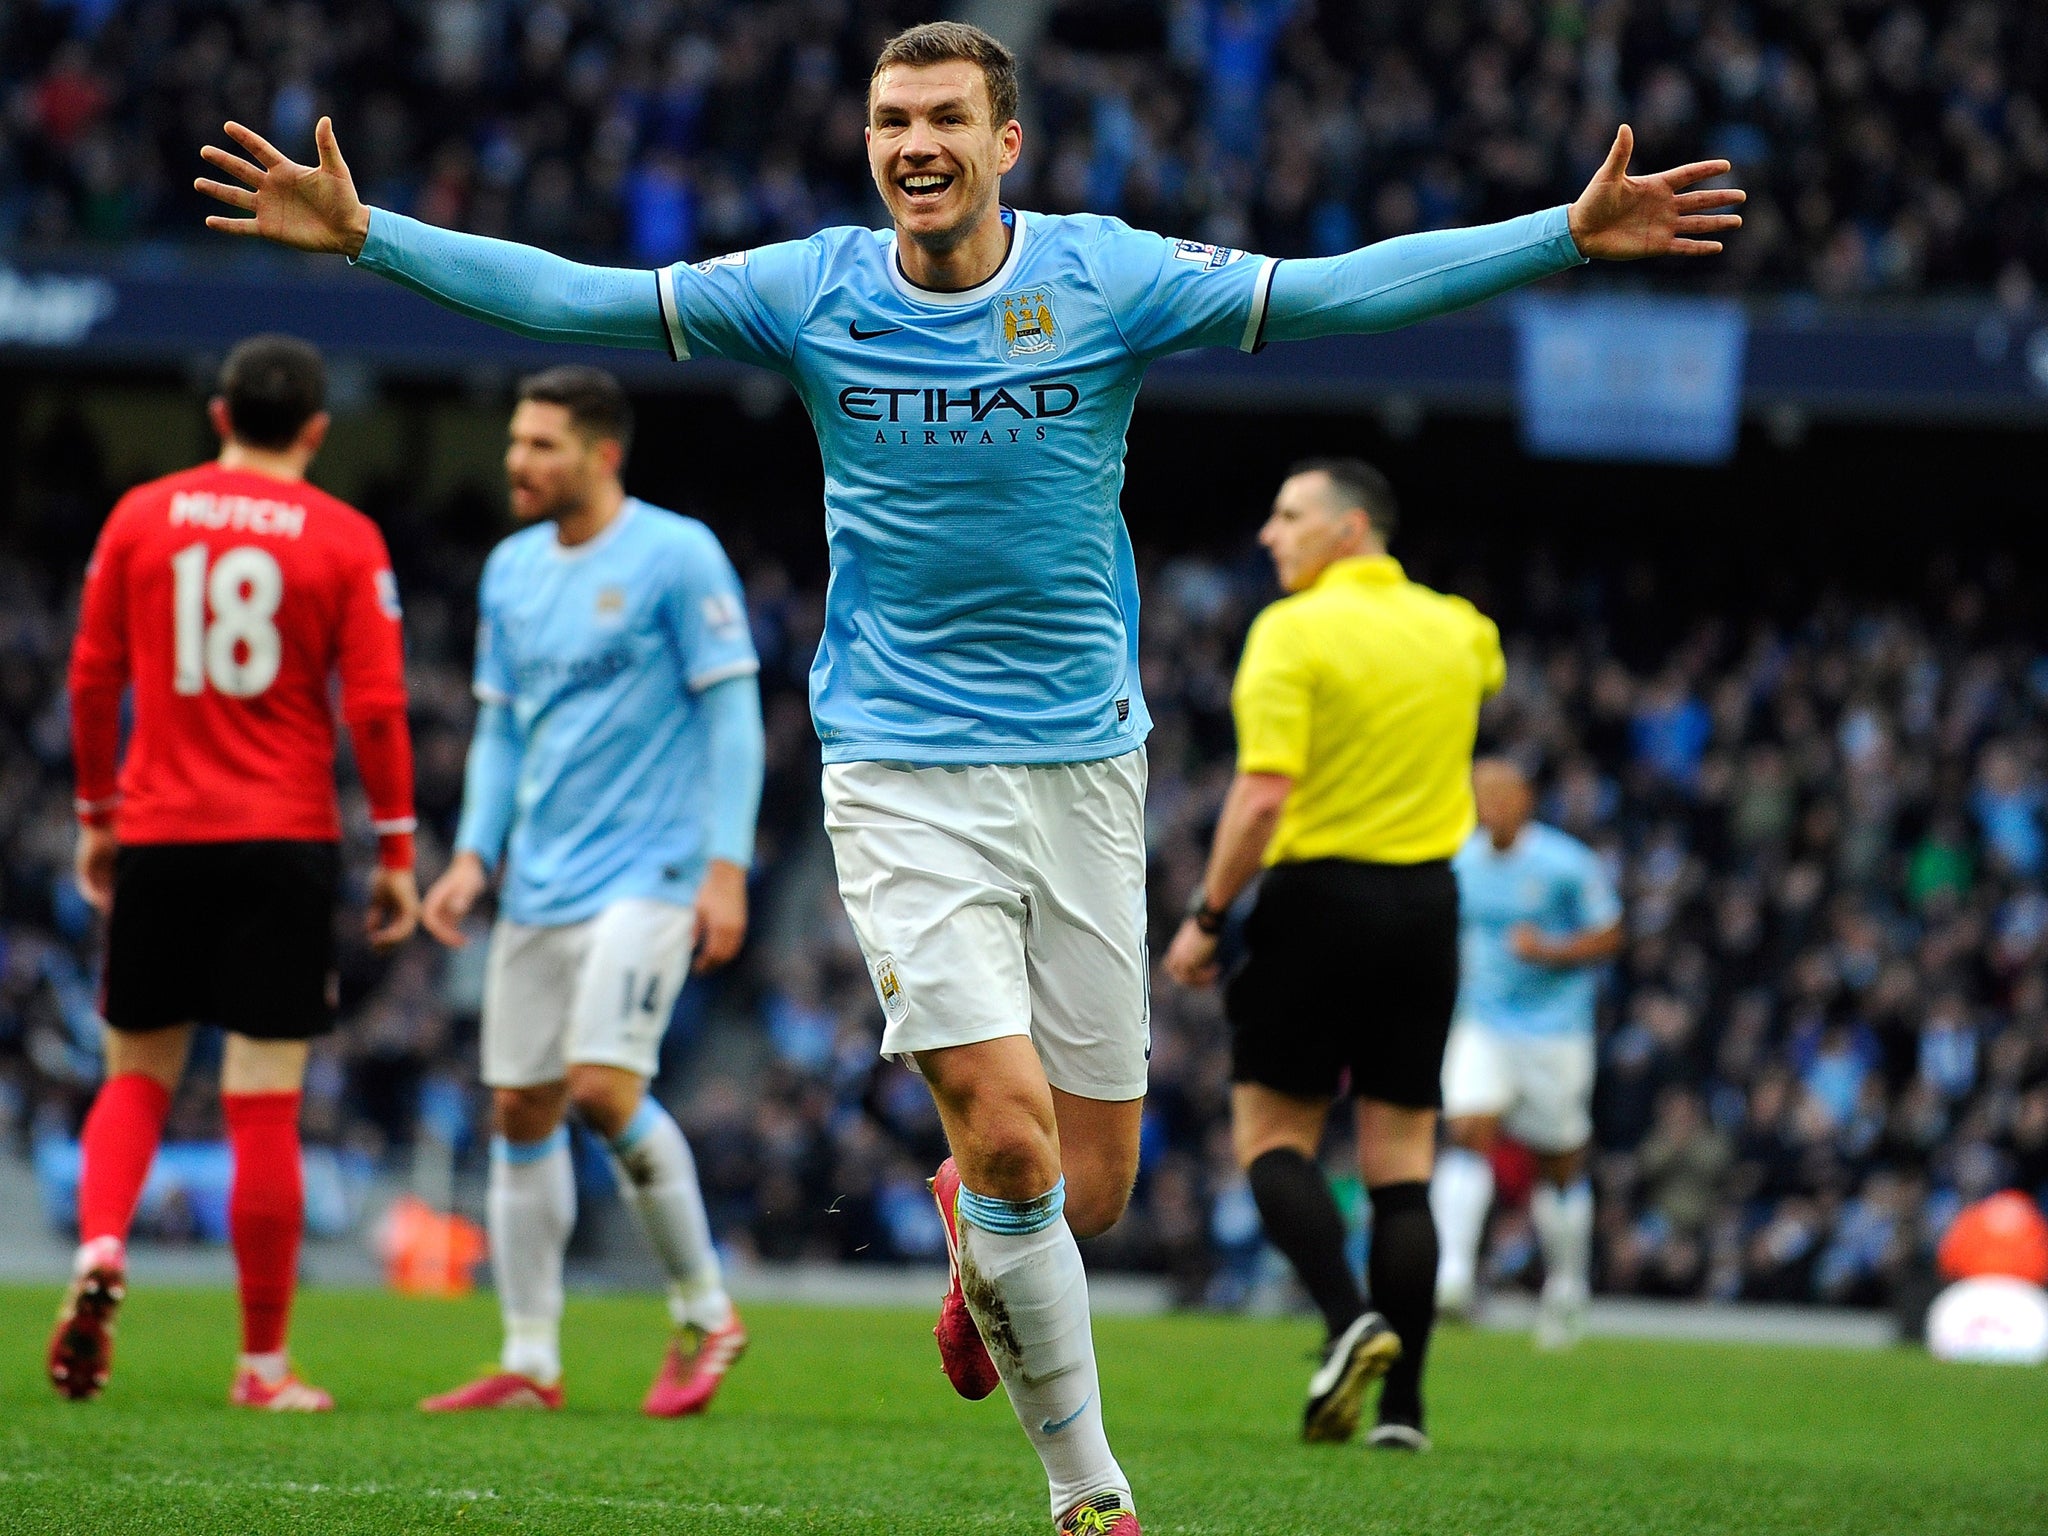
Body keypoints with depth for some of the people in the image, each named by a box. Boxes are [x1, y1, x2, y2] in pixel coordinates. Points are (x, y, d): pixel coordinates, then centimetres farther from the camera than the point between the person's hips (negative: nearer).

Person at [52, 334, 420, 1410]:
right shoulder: (345, 540, -1)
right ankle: (263, 1363, 3)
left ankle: (100, 1252, -12)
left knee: (137, 1072, 15)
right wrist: (395, 853, 3)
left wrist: (96, 815, 17)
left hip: (158, 836, 2)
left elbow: (92, 680, 6)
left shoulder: (142, 516, 5)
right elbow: (376, 707, -4)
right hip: (286, 839, -2)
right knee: (265, 1103, 0)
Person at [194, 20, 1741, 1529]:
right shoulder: (812, 292, -2)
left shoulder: (1104, 276, -4)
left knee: (1091, 1190, 3)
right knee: (1010, 1132, -16)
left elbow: (1340, 289, -8)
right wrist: (364, 234, -8)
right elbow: (569, 294, 0)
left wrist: (1569, 235, -16)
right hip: (903, 769, -1)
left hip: (1085, 764, 1)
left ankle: (975, 1237, 41)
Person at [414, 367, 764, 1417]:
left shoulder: (676, 556, -7)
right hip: (536, 886, 7)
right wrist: (474, 854, 7)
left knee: (603, 1086, -18)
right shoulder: (511, 570, 12)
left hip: (646, 877, -7)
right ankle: (529, 1361, 10)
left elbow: (733, 711, -8)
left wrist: (726, 866, -14)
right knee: (520, 1110, 4)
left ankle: (705, 1311, 0)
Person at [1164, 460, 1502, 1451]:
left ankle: (1348, 1317, -17)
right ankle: (1403, 1404, 2)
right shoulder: (1456, 629, 8)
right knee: (1401, 1162, 6)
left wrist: (1206, 916, -12)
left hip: (1318, 895, -5)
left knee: (1272, 1133, 6)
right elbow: (1486, 672, 35)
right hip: (1425, 903, 5)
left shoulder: (1293, 631, -10)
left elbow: (1265, 792, -18)